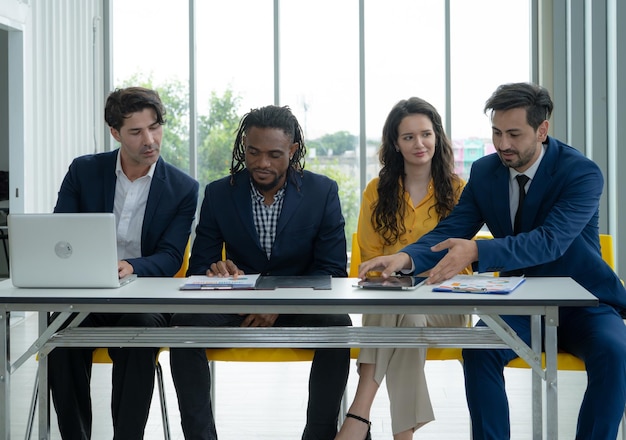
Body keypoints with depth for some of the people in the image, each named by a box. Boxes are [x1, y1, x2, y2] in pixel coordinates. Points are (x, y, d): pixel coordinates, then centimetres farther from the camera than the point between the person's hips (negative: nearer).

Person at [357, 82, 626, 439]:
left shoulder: (582, 173, -17)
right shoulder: (485, 171, -2)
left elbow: (550, 241, -31)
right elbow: (450, 232, -6)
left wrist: (477, 252, -47)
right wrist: (405, 258, -29)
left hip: (583, 303, -3)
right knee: (479, 347, -27)